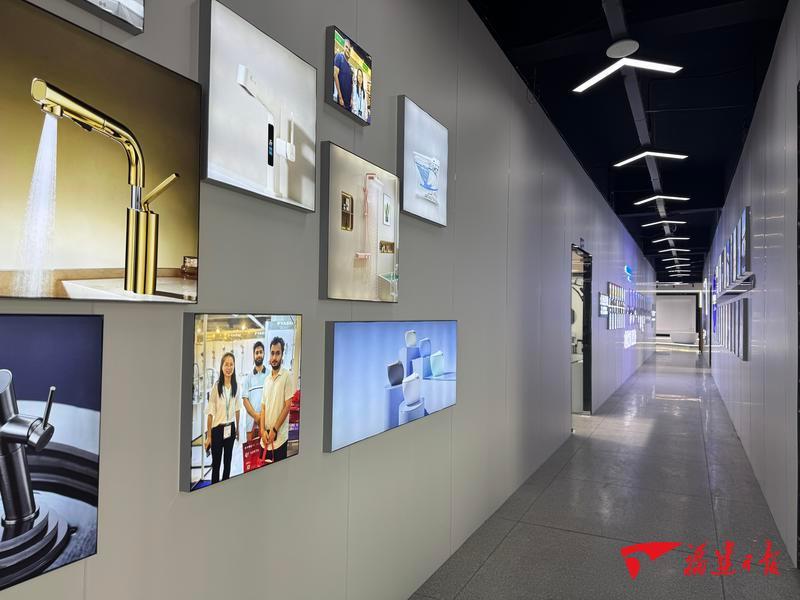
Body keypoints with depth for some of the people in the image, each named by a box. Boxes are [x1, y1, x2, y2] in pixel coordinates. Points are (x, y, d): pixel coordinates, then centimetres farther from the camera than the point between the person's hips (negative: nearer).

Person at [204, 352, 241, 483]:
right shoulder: (216, 386, -15)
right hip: (217, 429, -4)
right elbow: (210, 412, -12)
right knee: (216, 463, 7)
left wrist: (237, 428, 13)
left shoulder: (236, 386, -1)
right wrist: (208, 435, -9)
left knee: (228, 462, 16)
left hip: (230, 428, 4)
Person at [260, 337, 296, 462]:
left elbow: (287, 406, -11)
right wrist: (263, 430, -2)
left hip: (280, 437, -5)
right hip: (266, 438, 6)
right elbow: (263, 407, 11)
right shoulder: (267, 379, 11)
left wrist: (274, 430, -11)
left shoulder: (287, 376, -8)